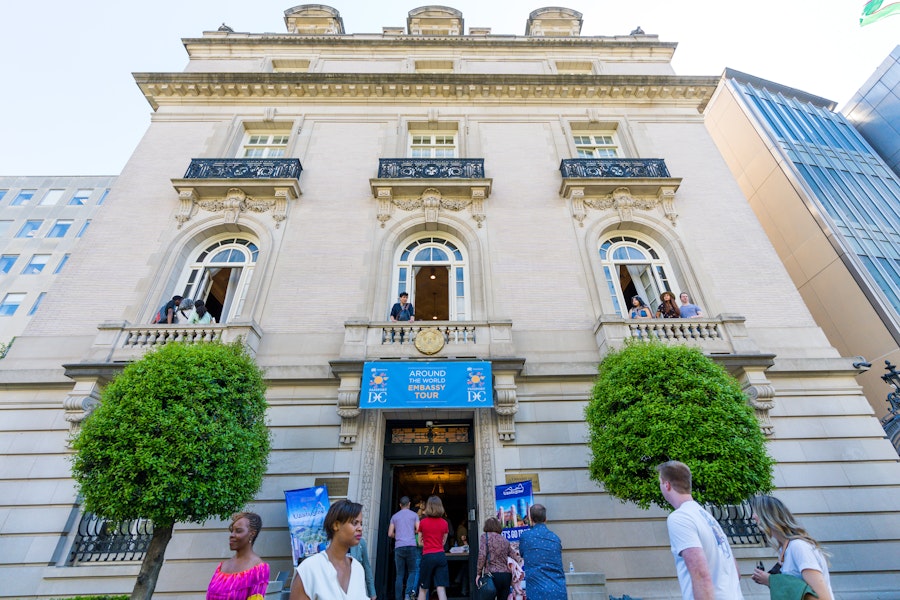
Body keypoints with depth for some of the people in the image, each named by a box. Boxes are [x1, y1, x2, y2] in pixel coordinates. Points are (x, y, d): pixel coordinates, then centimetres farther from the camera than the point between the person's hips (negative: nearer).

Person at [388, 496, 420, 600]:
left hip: (398, 547, 2)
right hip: (411, 546, -2)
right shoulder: (414, 515, 6)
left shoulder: (394, 516, 13)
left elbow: (390, 534, 8)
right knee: (412, 571, 9)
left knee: (400, 574, 8)